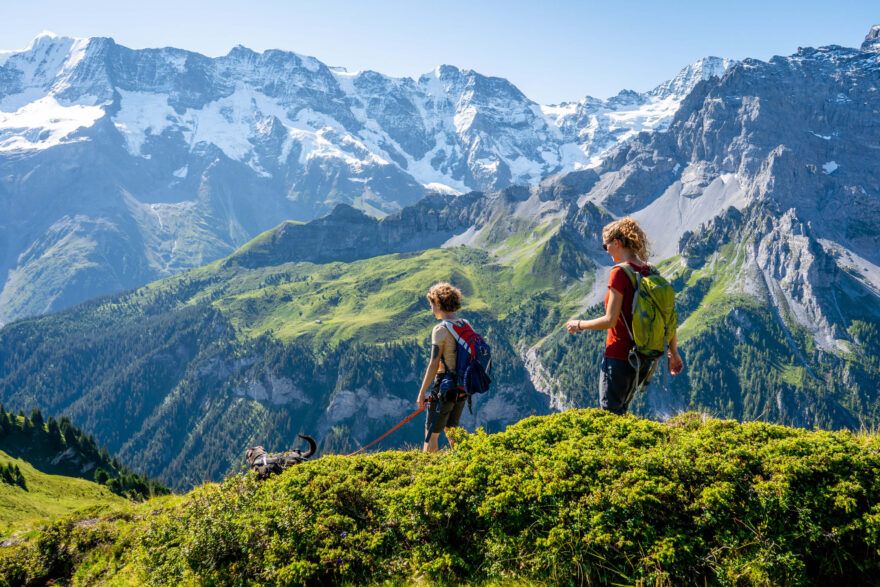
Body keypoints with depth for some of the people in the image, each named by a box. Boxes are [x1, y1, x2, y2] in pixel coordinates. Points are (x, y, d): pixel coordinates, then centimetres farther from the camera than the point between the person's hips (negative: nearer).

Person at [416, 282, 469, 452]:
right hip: (463, 387, 8)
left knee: (431, 434, 4)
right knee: (451, 429, 22)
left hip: (445, 387, -8)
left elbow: (434, 365, -18)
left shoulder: (440, 329, -15)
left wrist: (422, 392, -12)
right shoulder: (466, 326, 7)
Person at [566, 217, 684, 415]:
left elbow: (610, 320, -19)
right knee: (620, 411, 23)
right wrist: (673, 353, 16)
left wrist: (579, 325, -4)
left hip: (619, 355, -8)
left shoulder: (620, 273, -17)